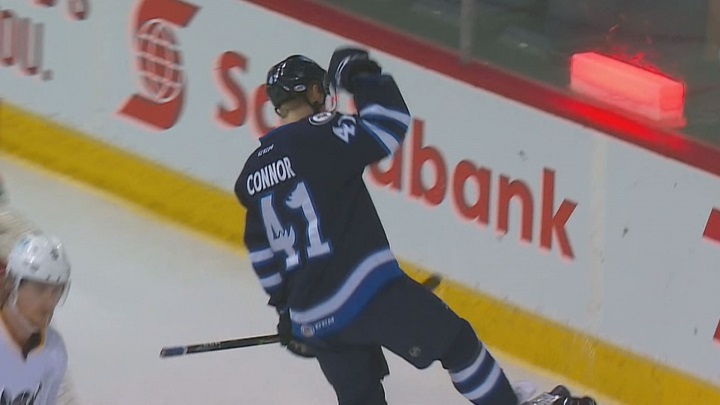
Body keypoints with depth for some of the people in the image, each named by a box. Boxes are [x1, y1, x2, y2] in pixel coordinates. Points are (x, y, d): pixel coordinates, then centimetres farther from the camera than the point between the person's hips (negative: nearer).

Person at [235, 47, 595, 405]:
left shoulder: (253, 172, 14)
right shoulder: (321, 135, -9)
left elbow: (263, 255, 21)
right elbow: (389, 127, -15)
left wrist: (286, 310, 31)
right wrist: (364, 77, 0)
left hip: (311, 319, 7)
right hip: (368, 291, -7)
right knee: (454, 342, 10)